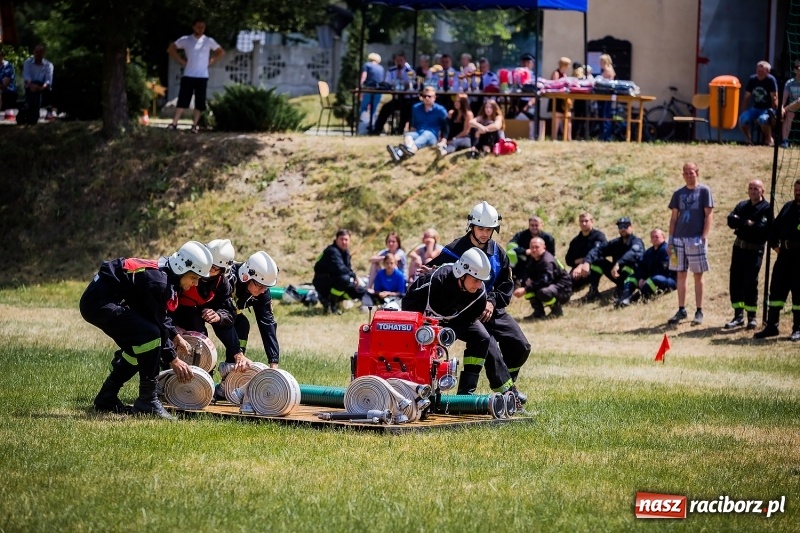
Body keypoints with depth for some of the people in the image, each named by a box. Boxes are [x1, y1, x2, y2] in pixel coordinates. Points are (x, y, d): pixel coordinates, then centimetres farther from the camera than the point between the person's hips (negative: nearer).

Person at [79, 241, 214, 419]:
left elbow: (159, 315, 26)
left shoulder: (161, 274, 10)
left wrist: (175, 336, 16)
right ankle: (147, 401, -13)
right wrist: (173, 359, -8)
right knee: (149, 335, -22)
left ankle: (106, 399, 25)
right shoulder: (158, 282, -21)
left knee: (139, 349, 17)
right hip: (99, 303, -11)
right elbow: (157, 324, -16)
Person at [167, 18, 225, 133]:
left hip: (202, 77, 1)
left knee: (199, 102, 0)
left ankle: (194, 125, 5)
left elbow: (221, 52, 12)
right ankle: (174, 123, -7)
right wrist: (181, 61, 2)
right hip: (188, 75, 0)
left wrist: (210, 62, 1)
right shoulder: (185, 40, 1)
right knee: (182, 100, -4)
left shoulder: (208, 41, 2)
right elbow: (171, 49, 9)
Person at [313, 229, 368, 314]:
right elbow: (339, 269, -35)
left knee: (361, 292, 7)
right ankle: (328, 303, -20)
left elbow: (347, 268, 16)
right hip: (323, 284, -9)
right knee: (344, 278, -37)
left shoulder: (345, 251, 8)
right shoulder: (332, 251, -22)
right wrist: (354, 275, -21)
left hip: (333, 281, 9)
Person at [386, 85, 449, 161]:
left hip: (432, 136, -4)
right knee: (408, 135, -30)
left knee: (426, 134, -39)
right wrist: (412, 135, 10)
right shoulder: (416, 108, 14)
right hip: (418, 134, 4)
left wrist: (443, 142, -14)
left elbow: (445, 129, -2)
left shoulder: (440, 110, 1)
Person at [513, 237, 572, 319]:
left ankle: (557, 310, -7)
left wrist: (525, 290, -36)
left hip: (563, 290, -9)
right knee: (525, 283, -3)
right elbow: (525, 275, 7)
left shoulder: (548, 261, -22)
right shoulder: (533, 260, 5)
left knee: (543, 292, -39)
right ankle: (538, 312, 1)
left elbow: (545, 282, -33)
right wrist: (526, 280, -20)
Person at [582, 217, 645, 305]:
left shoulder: (636, 242, -12)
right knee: (598, 260, -7)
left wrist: (617, 264, -52)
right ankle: (593, 291, -10)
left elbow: (633, 254, -37)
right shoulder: (616, 243, 7)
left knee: (628, 262, -36)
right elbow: (598, 250, -5)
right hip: (618, 275, 6)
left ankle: (620, 291, -40)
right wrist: (586, 262, -25)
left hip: (634, 276, -6)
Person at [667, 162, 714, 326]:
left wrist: (704, 237, -11)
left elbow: (708, 215, -4)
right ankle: (681, 310, 12)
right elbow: (674, 217, 14)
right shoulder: (678, 194, 12)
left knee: (698, 275, 0)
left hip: (696, 239, -4)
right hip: (679, 239, 4)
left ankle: (699, 312, 4)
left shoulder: (704, 191, 0)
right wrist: (670, 239, 6)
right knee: (681, 274, 6)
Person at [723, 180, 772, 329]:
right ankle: (738, 316, 11)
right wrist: (748, 223, -15)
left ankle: (752, 317, 4)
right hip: (739, 248, 6)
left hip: (755, 250, -5)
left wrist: (742, 224, -10)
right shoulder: (742, 205, 13)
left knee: (750, 283, -6)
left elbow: (762, 227, -18)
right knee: (736, 281, 4)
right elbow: (731, 221, -2)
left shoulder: (767, 208, -5)